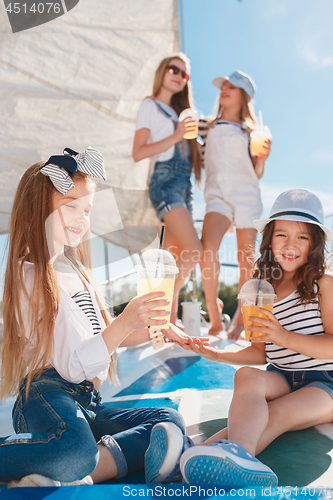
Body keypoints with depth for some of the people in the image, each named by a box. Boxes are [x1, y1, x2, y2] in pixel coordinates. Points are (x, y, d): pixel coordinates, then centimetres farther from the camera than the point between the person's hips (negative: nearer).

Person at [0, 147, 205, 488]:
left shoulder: (75, 270, 18)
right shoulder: (31, 276, -10)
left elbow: (100, 339, 25)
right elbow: (72, 366, -17)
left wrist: (151, 331, 12)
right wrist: (125, 324, -29)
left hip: (85, 403, 9)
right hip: (47, 399, -9)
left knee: (170, 420, -9)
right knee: (76, 452, -39)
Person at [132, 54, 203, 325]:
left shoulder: (178, 111, 26)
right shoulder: (151, 105, 4)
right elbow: (138, 152, -7)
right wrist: (175, 137, -14)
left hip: (184, 185, 7)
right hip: (165, 181, -7)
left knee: (175, 258, 4)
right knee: (194, 251, -19)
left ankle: (169, 319, 9)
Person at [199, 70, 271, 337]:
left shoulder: (250, 131, 14)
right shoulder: (207, 127, 16)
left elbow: (257, 175, 11)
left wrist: (262, 158, -8)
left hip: (247, 195, 1)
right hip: (217, 194, 0)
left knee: (246, 260, 0)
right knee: (208, 248, -24)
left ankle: (241, 320, 15)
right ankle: (215, 316, -10)